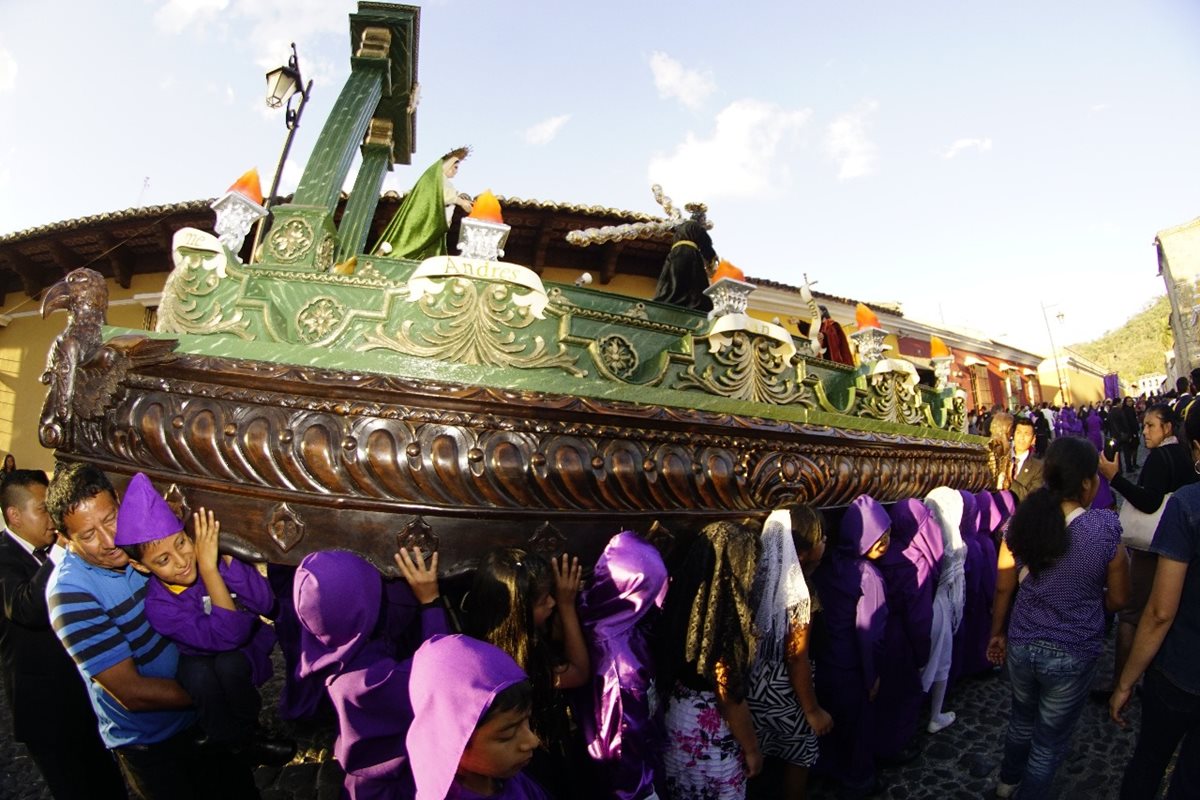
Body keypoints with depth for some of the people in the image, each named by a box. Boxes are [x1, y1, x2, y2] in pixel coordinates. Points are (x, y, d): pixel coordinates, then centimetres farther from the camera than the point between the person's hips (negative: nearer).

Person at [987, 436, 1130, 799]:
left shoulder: (1021, 521, -13)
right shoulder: (1106, 529, -22)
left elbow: (1003, 587, -2)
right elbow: (1118, 599, -8)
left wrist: (997, 633, 13)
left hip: (1022, 643, 4)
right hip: (1073, 653, -4)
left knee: (1022, 718, 29)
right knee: (1050, 739, 18)